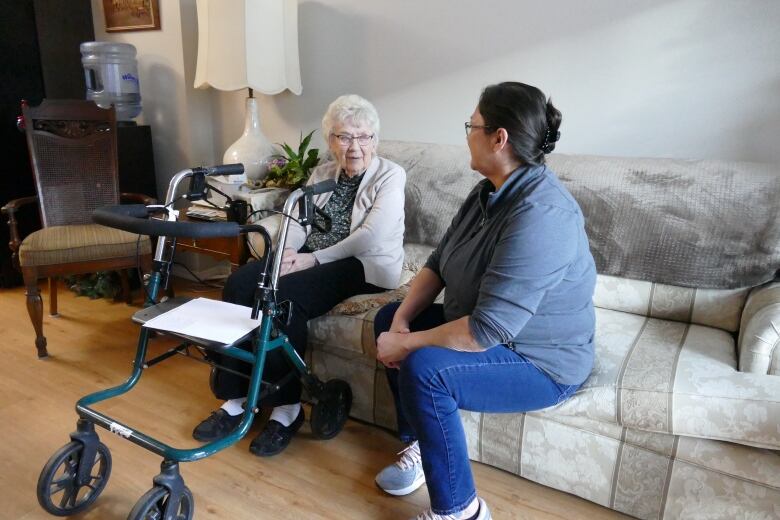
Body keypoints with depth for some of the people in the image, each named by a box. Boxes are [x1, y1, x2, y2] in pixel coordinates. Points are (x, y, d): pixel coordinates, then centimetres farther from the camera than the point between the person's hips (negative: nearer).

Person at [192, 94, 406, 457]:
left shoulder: (390, 175, -1)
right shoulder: (322, 173, 18)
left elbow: (372, 236, -14)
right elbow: (297, 220, 10)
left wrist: (315, 258, -16)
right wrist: (288, 250, -13)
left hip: (362, 265, -6)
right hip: (310, 258, 6)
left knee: (283, 296, -32)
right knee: (240, 283, -20)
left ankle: (286, 407, -17)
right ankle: (235, 397, -12)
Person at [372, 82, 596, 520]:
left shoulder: (539, 216, -32)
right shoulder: (490, 191, 0)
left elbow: (487, 330, -35)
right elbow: (438, 263, 4)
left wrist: (405, 344, -23)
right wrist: (401, 322, -11)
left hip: (539, 361, -10)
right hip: (490, 327, 10)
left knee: (423, 368, -31)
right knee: (388, 318, 9)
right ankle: (421, 445, 17)